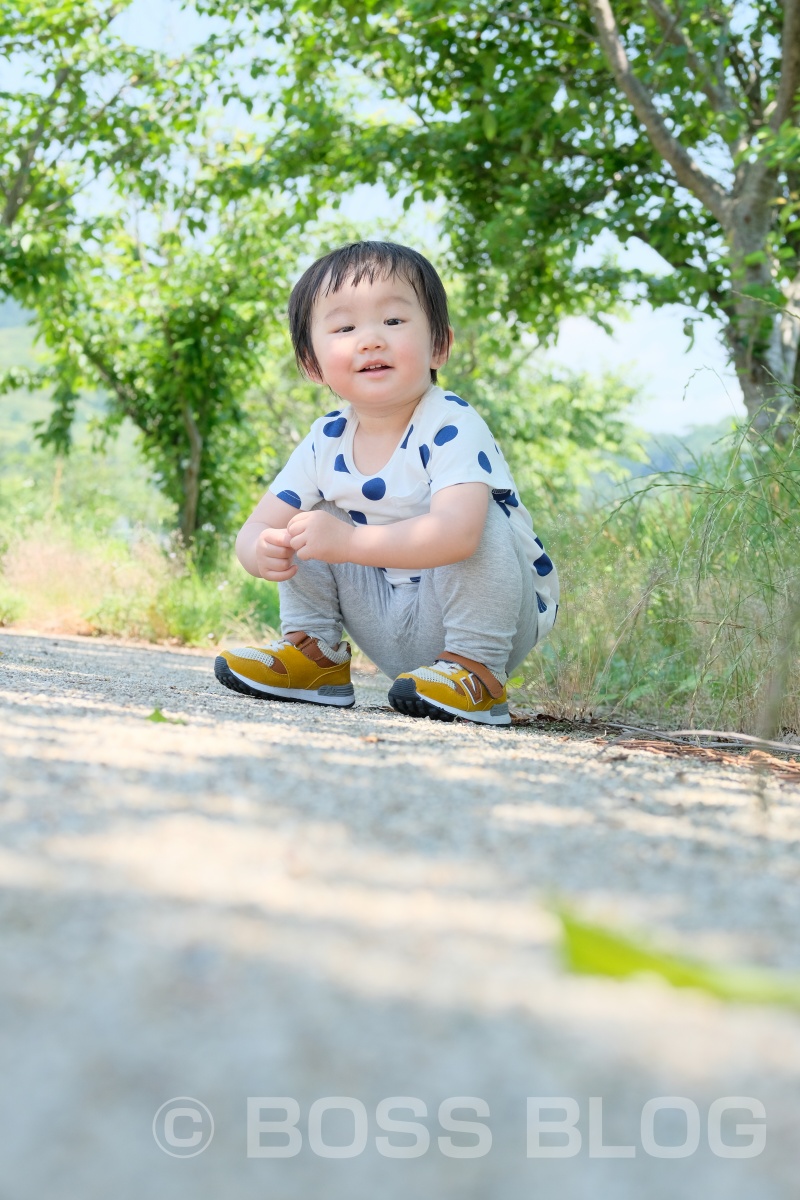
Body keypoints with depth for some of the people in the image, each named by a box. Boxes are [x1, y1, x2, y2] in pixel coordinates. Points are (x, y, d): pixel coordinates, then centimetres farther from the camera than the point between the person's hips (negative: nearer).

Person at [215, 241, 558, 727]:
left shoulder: (452, 427, -24)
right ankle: (313, 652, 7)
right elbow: (257, 529, -2)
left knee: (478, 518, -31)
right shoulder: (327, 441, -3)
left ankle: (476, 667, -21)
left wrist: (350, 543, -46)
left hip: (492, 613, -5)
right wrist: (264, 552, -27)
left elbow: (457, 532, -42)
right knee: (311, 520, -1)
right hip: (393, 628, 6)